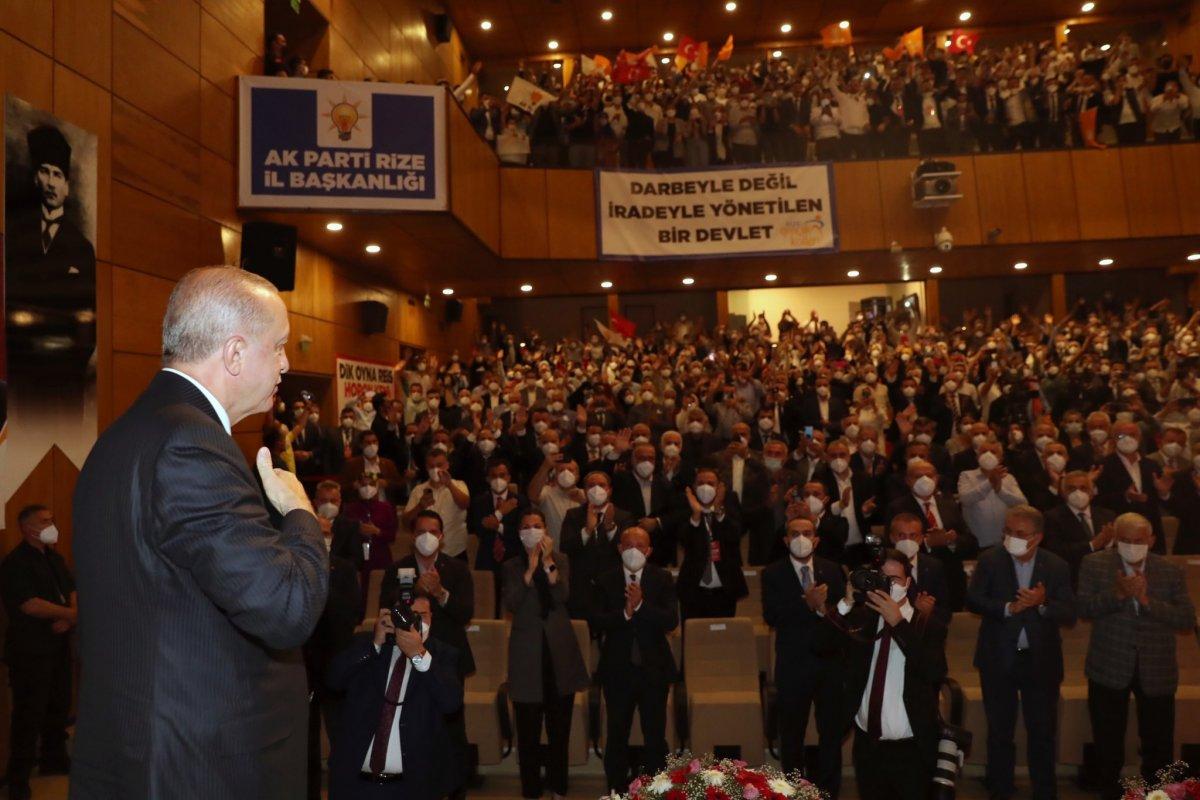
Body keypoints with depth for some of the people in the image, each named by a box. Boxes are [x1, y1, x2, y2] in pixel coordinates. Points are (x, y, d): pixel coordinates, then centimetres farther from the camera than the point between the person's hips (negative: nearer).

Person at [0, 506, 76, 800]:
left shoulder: (54, 557, 12)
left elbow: (72, 591, 11)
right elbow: (30, 605, -21)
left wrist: (69, 618, -8)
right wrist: (72, 614, -21)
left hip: (59, 644, 8)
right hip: (30, 649, -7)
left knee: (59, 704, 16)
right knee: (29, 712, -3)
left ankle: (54, 759, 31)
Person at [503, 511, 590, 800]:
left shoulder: (560, 560, 5)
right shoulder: (512, 566, 3)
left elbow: (562, 597, -9)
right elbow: (511, 605, -11)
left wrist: (548, 563, -16)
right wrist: (530, 568, -16)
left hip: (559, 650, 1)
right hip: (528, 652, -1)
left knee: (560, 725, 10)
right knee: (528, 727, 2)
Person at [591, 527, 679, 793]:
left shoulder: (663, 579, -3)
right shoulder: (605, 580, -2)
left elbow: (671, 621, -13)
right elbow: (596, 621, -11)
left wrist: (641, 605, -25)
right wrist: (624, 614, -26)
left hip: (654, 669, 0)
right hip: (618, 669, 1)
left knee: (655, 736, 9)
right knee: (617, 735, 13)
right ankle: (617, 789, 28)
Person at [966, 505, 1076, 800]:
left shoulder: (1057, 566, -4)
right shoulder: (990, 560, -6)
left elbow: (1070, 614, -7)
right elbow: (973, 600, -11)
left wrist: (1042, 604, -25)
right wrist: (1008, 608, -24)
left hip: (1041, 660, 0)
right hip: (998, 659, 0)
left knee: (1043, 731, 10)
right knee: (999, 730, 14)